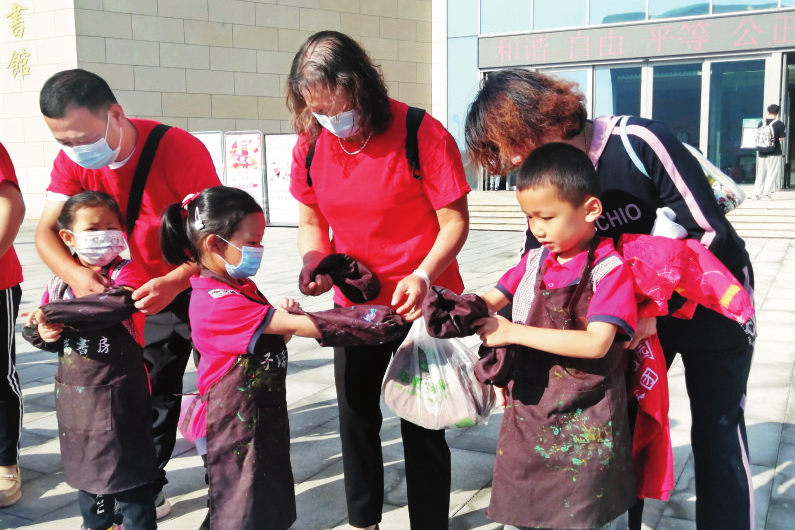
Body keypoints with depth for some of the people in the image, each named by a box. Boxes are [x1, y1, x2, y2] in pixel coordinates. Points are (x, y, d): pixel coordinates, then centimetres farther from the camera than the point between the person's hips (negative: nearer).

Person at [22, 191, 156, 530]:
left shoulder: (126, 274, -11)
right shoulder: (61, 280, 5)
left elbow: (116, 303, -34)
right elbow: (37, 328, 12)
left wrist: (54, 312, -29)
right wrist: (42, 332, -13)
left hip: (118, 391, -6)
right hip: (74, 391, 6)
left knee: (127, 465, 3)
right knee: (85, 463, 20)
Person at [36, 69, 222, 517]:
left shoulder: (180, 149, -28)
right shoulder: (73, 161, -12)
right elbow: (47, 231, -13)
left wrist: (175, 281, -42)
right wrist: (74, 273, -35)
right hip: (146, 294, 4)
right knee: (152, 395, 13)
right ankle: (147, 491, 29)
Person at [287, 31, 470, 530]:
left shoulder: (423, 134, -19)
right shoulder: (311, 144, -4)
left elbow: (455, 220, -15)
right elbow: (311, 219, 8)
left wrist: (423, 275, -30)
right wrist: (314, 263, -12)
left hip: (421, 302, -5)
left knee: (421, 424, 3)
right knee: (356, 417, 17)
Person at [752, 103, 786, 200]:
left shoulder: (761, 123, 5)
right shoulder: (779, 124, -7)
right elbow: (781, 138, -10)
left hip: (762, 152, 4)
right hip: (774, 153, -4)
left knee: (760, 174, 11)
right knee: (772, 174, 0)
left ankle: (756, 194, 11)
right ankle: (766, 194, -4)